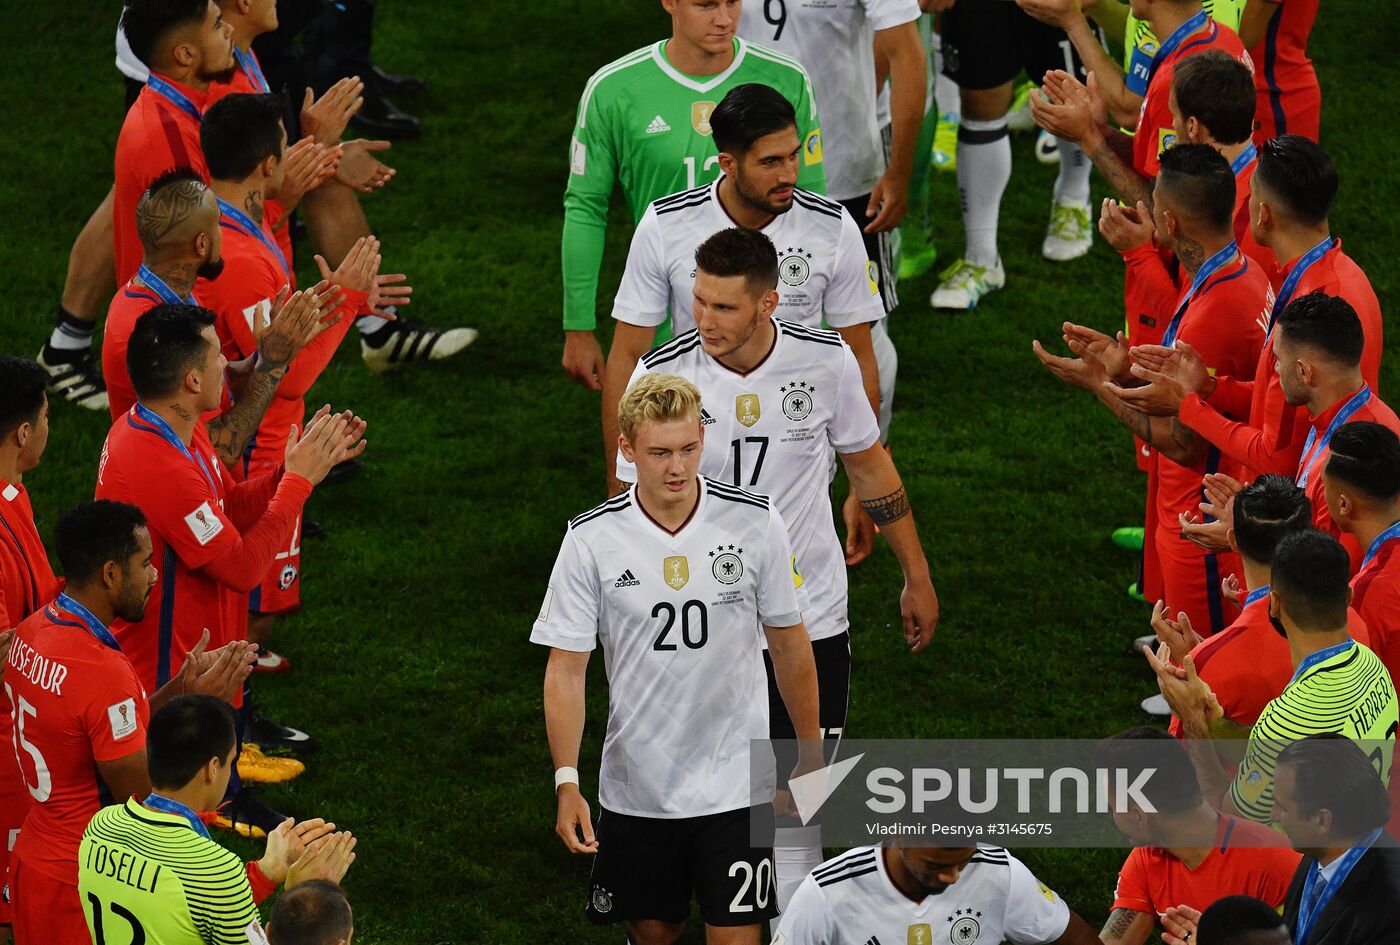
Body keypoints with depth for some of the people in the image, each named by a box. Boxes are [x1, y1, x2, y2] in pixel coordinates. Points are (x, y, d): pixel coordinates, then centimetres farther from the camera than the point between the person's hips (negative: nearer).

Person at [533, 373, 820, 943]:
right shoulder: (592, 539, -9)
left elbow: (790, 645, 4)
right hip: (636, 785, 1)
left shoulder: (756, 523, -8)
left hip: (737, 785, -1)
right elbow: (566, 667, -5)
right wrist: (566, 782, -13)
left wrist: (810, 754, 9)